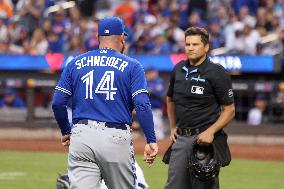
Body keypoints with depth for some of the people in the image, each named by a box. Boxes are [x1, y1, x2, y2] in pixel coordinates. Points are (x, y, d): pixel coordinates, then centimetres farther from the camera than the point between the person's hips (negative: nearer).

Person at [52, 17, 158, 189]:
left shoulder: (75, 64, 10)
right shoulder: (131, 66, 3)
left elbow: (58, 103, 7)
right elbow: (142, 105, -9)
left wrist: (66, 132, 21)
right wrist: (151, 140, -6)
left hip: (82, 137, 2)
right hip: (116, 137, -2)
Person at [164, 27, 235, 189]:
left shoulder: (217, 73, -7)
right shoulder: (178, 70, 11)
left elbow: (230, 110, -6)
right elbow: (170, 100, 28)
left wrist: (211, 131, -18)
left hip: (204, 139, -6)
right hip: (180, 138, 6)